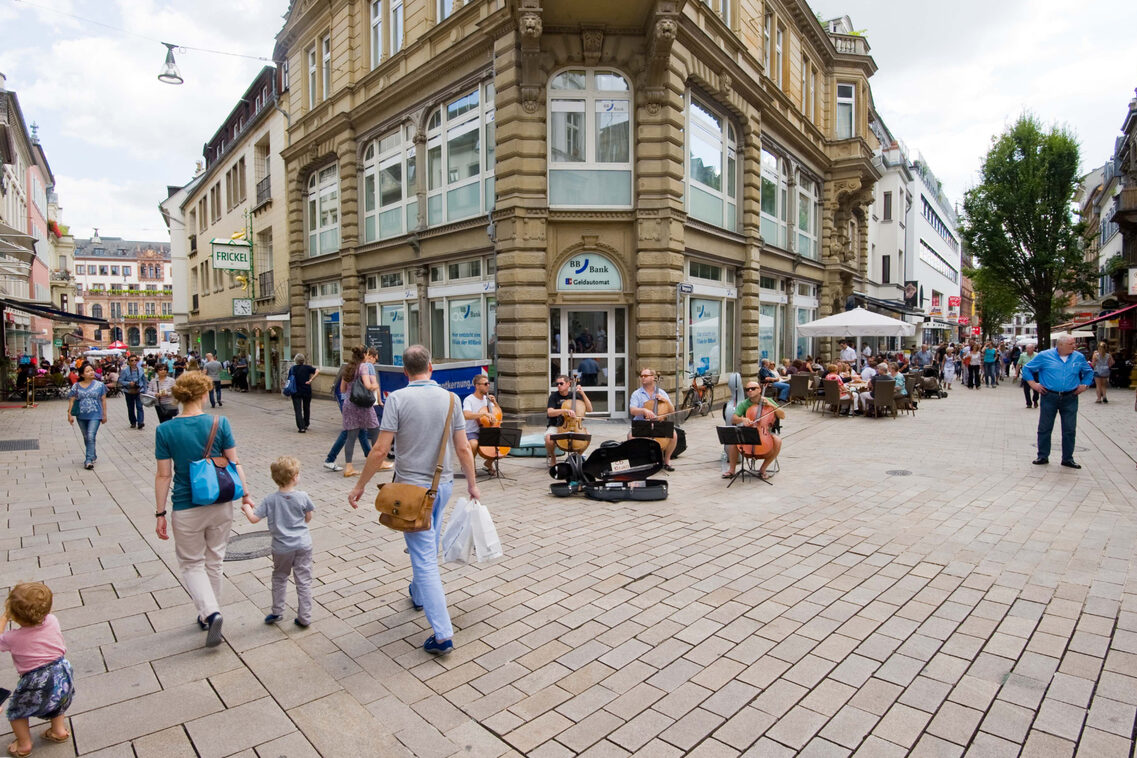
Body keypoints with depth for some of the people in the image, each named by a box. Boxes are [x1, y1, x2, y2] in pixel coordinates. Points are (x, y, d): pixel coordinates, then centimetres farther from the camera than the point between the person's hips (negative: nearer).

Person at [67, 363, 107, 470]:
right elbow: (71, 401, 3)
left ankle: (89, 460, -12)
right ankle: (93, 455, 32)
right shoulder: (76, 386, 2)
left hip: (95, 416, -3)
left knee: (91, 437, -13)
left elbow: (103, 400, 2)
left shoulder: (99, 385, 0)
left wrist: (104, 415, 2)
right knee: (86, 437, 15)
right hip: (81, 416, 3)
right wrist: (70, 414, -3)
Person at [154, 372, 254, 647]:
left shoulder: (165, 431, -10)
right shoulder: (220, 423, -9)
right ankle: (208, 616, 32)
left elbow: (164, 475, -7)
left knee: (192, 564, 15)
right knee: (214, 562, 19)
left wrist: (160, 514, 2)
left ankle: (210, 612, -4)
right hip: (221, 504, 2)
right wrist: (245, 493, 7)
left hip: (187, 509, -1)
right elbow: (234, 463, -5)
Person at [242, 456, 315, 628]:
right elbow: (308, 518, 0)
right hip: (303, 545, -1)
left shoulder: (269, 500, -11)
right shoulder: (303, 497, -12)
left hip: (281, 547, 1)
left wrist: (246, 508, 10)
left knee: (279, 578, 24)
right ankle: (304, 617, 12)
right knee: (304, 581, 7)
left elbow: (253, 518, -9)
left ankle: (277, 612, 32)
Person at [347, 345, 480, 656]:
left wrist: (360, 485, -4)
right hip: (443, 485, 5)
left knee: (424, 556, -1)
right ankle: (419, 594, 49)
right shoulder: (450, 399, -3)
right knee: (430, 546, 26)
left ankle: (442, 633, -1)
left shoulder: (398, 398, -13)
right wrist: (472, 484, 10)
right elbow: (463, 449, -2)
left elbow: (380, 449, -16)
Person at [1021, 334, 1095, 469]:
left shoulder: (1079, 357, 7)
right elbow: (1027, 368, 6)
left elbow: (1089, 372, 23)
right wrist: (1034, 384, -1)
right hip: (1049, 397, -2)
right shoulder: (1044, 355, -2)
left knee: (1070, 430, 5)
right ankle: (1043, 456, 14)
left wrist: (1085, 385, 10)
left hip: (1070, 398, 2)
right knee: (1044, 428, 3)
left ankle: (1068, 459, 16)